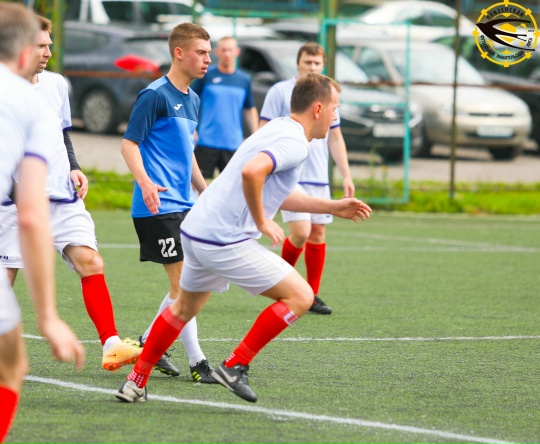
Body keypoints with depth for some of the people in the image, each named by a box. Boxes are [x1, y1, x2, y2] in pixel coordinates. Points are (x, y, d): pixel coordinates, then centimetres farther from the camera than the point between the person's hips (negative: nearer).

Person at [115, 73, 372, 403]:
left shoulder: (277, 131, 19)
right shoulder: (295, 143, -13)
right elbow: (252, 171, -32)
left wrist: (332, 207, 31)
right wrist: (262, 222, -19)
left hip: (195, 232, 10)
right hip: (227, 240, -10)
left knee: (184, 308, 28)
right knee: (300, 297, -4)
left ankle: (136, 381, 31)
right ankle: (235, 366, -3)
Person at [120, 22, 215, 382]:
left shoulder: (193, 99, 16)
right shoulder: (155, 95, -10)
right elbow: (129, 143, -12)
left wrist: (206, 191, 26)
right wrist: (145, 182, -27)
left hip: (184, 204, 9)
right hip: (159, 205, -9)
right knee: (182, 281, -9)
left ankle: (148, 344, 21)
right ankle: (197, 362, -6)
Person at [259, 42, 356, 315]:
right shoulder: (280, 92, -3)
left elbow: (335, 138, 18)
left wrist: (346, 176, 13)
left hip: (319, 179, 5)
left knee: (318, 234, 3)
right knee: (301, 232, -16)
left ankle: (312, 296, 12)